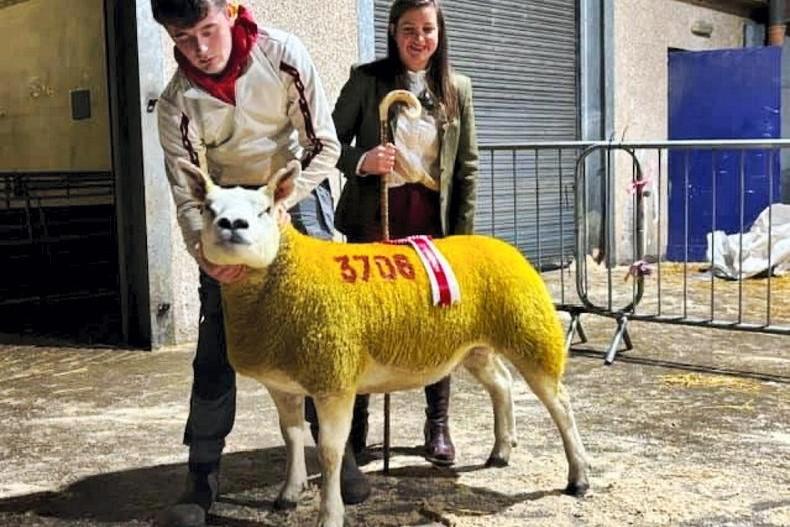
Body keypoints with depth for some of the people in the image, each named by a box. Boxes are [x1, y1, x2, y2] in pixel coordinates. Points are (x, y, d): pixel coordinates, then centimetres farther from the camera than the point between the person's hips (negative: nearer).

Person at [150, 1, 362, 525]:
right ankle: (202, 479, 3)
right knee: (216, 348, -5)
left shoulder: (284, 54, -18)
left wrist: (279, 202, -24)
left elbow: (325, 145, -13)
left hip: (297, 191, 0)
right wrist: (203, 248, -37)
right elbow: (188, 195, -17)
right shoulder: (177, 103, -16)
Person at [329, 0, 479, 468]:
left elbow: (467, 165, 7)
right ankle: (356, 422, 20)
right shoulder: (367, 79, -1)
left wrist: (463, 232, 2)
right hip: (374, 217, -2)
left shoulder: (458, 88, 6)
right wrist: (361, 161, -21)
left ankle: (438, 424, 20)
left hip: (432, 219, 2)